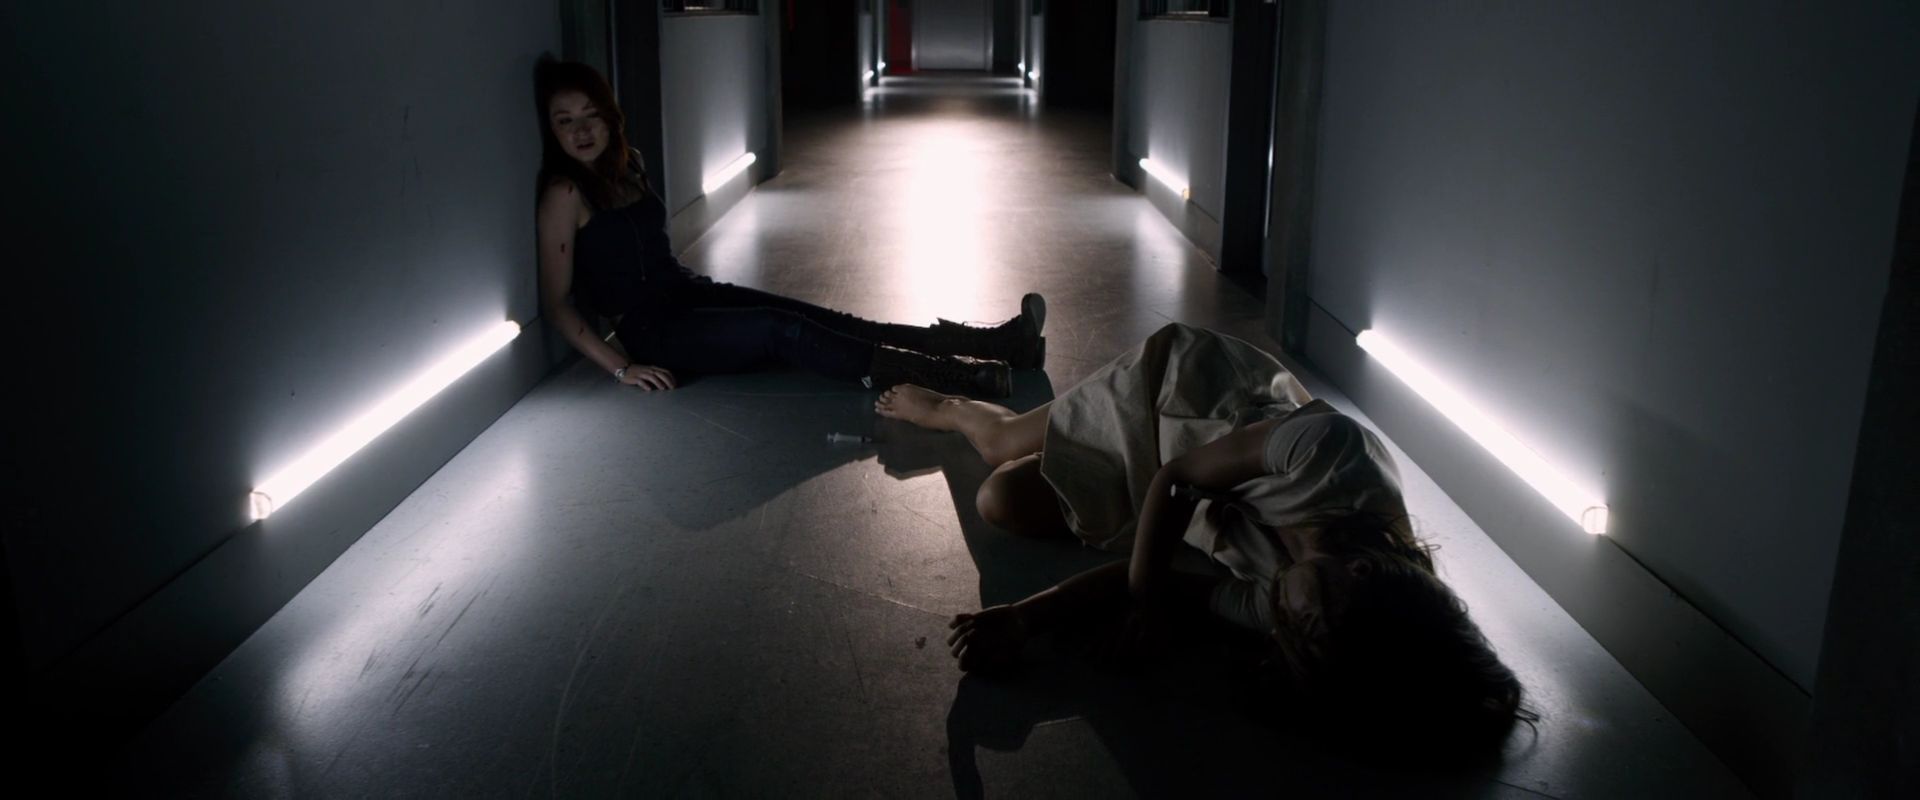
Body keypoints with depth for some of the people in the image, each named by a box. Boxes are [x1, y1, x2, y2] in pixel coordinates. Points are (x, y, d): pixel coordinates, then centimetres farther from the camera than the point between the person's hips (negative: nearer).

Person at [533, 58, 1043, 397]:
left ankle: (995, 343, -22)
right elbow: (555, 301, -16)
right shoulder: (564, 194, -13)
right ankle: (962, 377, -39)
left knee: (822, 319, -10)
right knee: (784, 332, -28)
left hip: (690, 293, 8)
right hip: (653, 327, -7)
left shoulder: (624, 166, 12)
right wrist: (621, 367, -20)